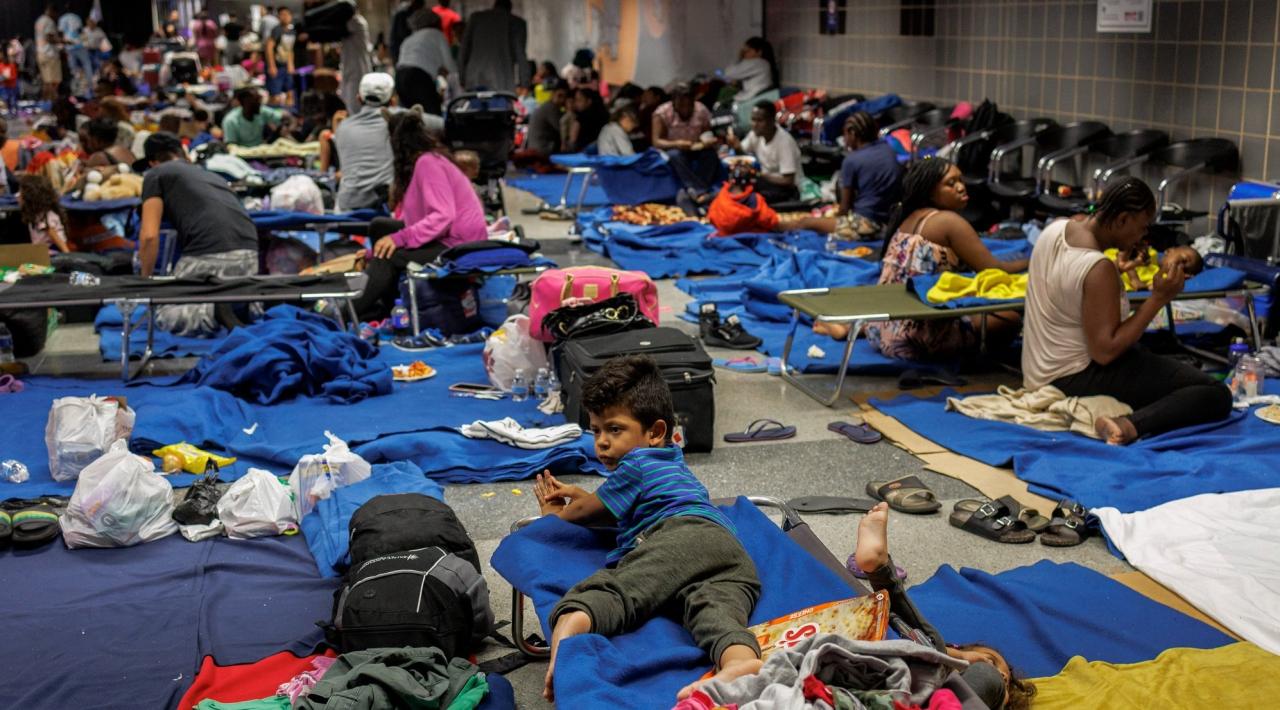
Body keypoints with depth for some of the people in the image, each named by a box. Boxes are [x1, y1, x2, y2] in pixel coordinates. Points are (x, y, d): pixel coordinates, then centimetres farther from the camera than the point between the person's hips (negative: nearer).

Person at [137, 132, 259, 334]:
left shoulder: (156, 174, 16)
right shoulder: (211, 175, 34)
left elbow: (149, 236, 6)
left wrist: (146, 279, 22)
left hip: (208, 254, -5)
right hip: (249, 253, 5)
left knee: (168, 317, 15)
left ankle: (210, 313, -13)